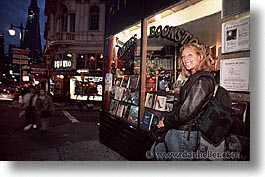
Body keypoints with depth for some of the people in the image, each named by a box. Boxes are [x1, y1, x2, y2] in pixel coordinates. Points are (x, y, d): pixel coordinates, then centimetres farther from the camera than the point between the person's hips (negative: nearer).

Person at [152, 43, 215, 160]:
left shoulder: (202, 80, -20)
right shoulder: (194, 77, 11)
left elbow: (186, 112, -25)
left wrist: (165, 121, -10)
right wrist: (167, 120, 7)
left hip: (184, 134, -10)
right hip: (178, 130, 10)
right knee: (154, 151, 22)